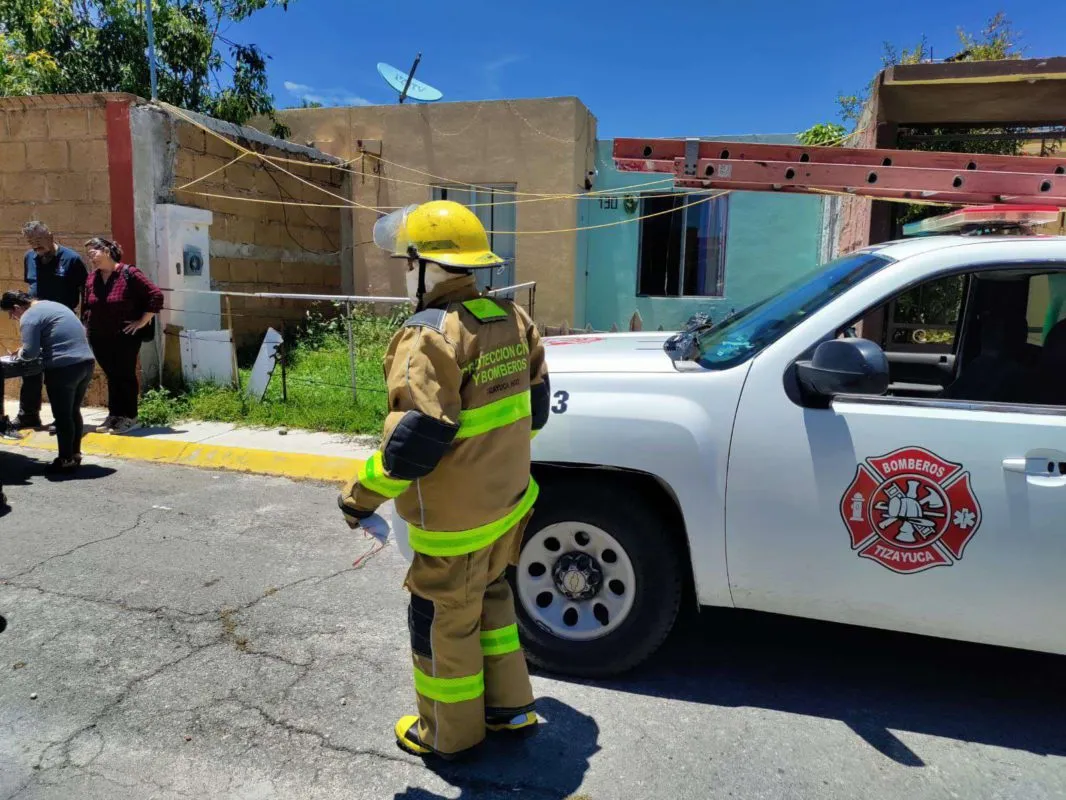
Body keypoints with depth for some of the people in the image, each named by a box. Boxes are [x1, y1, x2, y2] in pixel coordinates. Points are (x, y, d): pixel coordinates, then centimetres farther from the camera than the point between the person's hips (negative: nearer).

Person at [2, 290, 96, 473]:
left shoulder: (29, 316, -5)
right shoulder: (52, 305, 23)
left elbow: (30, 353, -12)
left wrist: (21, 353, 9)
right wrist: (36, 351, 22)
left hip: (64, 368, -9)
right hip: (86, 362, 9)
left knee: (62, 416, 3)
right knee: (74, 412, 18)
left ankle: (66, 460, 10)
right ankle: (75, 454, 25)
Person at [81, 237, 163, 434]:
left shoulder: (129, 274, -13)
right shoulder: (91, 278, 7)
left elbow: (156, 296, -16)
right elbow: (88, 307, 21)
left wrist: (142, 322, -14)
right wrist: (88, 327, 13)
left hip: (125, 337, -6)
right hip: (99, 338, 6)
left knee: (125, 375, 1)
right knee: (111, 376, 12)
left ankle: (129, 417, 10)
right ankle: (114, 415, 20)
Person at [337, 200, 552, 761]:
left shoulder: (431, 336, -23)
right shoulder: (511, 319, 3)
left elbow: (417, 437, -28)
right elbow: (535, 405, 11)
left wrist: (362, 496, -16)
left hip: (454, 521, -8)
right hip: (509, 502, 8)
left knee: (444, 620, 12)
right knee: (490, 598, 26)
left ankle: (449, 733, 32)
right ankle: (510, 707, 39)